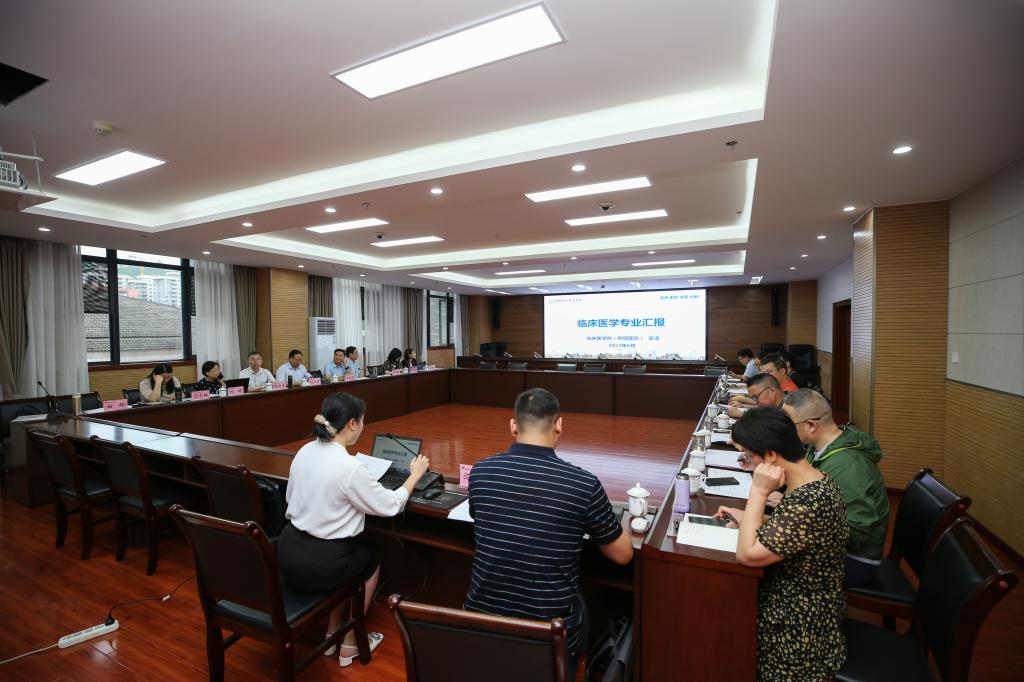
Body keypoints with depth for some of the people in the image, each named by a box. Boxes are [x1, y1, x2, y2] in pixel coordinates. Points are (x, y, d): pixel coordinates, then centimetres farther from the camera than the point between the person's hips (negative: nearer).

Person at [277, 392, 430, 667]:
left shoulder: (304, 451, -2)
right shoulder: (349, 466, -24)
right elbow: (390, 506, -13)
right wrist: (414, 476, 0)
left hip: (288, 553, 7)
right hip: (316, 564, -6)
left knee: (345, 550, 31)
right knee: (371, 558, 22)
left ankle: (332, 634, 38)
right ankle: (349, 643, 33)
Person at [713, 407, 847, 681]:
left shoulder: (808, 503, -34)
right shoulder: (817, 481, -4)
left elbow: (747, 554, -29)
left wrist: (758, 492, -29)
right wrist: (748, 518, 1)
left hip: (799, 624, -8)